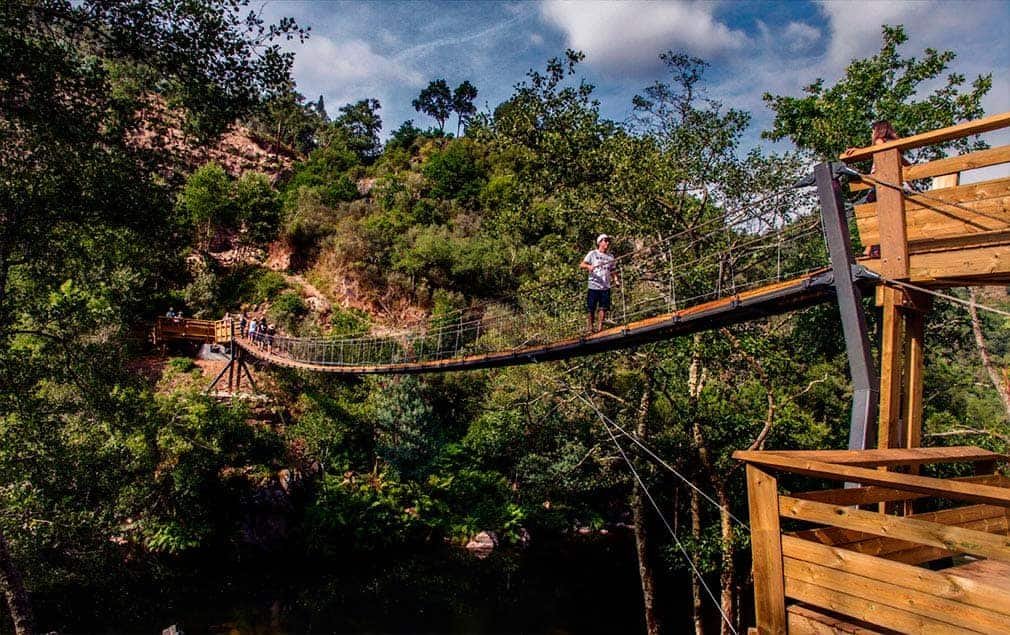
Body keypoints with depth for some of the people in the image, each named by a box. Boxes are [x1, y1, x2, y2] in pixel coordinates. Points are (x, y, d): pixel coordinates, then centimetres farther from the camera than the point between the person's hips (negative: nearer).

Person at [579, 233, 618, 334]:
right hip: (593, 286, -4)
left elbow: (613, 271, 21)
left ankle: (599, 328, 8)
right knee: (591, 309, 0)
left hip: (606, 287, 4)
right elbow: (581, 265, -5)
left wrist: (615, 279, 1)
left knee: (603, 308, 0)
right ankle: (589, 328, 9)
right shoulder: (592, 254, 3)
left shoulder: (610, 257, 16)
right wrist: (589, 266, -26)